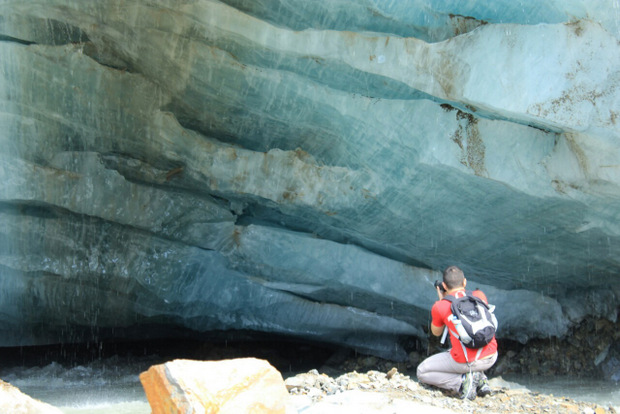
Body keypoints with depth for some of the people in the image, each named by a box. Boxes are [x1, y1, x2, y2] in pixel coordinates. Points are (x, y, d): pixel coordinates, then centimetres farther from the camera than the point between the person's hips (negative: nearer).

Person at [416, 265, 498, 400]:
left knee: (422, 372, 14)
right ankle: (481, 380, 13)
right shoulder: (480, 296, 3)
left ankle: (462, 381, -5)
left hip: (466, 362, -5)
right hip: (491, 358, 5)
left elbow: (436, 332, 15)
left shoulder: (440, 307, -6)